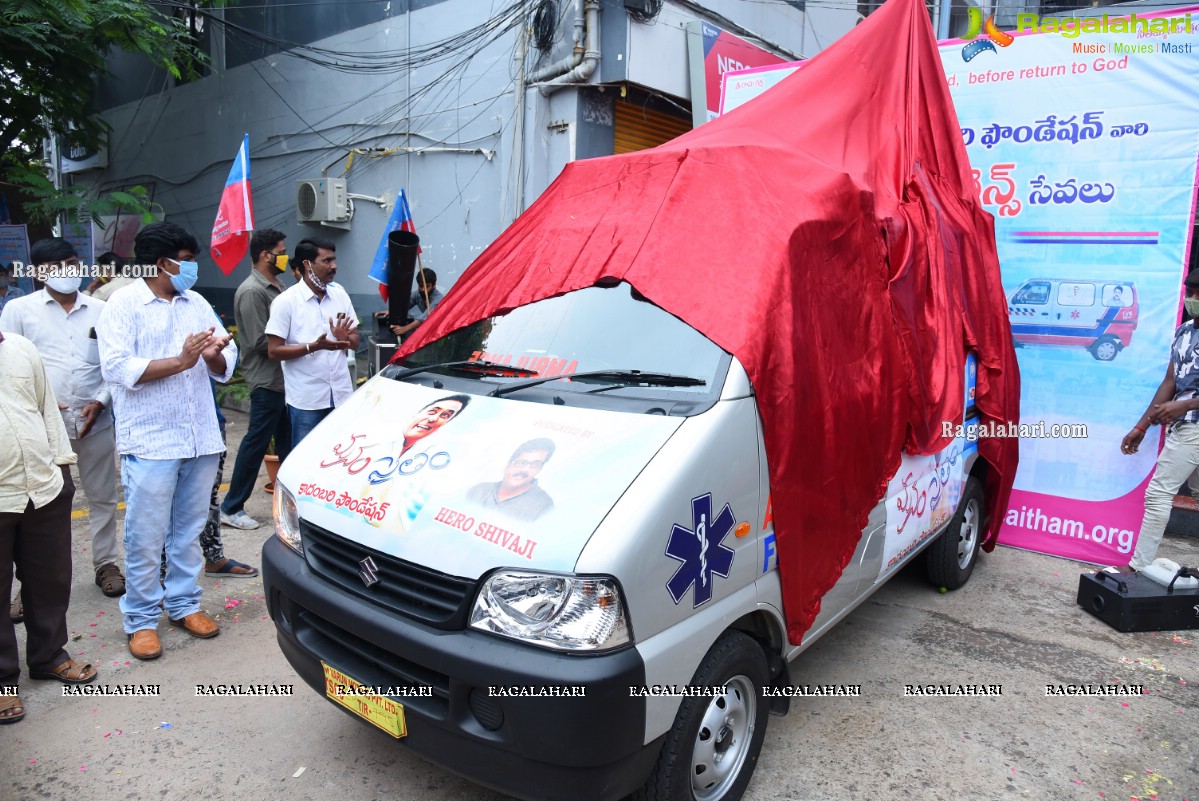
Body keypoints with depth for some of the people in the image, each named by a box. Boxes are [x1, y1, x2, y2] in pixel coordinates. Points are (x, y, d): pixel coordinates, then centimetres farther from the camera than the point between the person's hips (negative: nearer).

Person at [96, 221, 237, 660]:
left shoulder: (197, 304, 12)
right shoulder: (123, 305, -4)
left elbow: (226, 364, 11)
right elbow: (118, 368, -16)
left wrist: (215, 355, -11)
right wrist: (179, 361, -17)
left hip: (200, 438, 5)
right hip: (150, 441, -5)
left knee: (189, 529, 13)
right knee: (145, 537, 2)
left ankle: (184, 603, 26)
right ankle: (141, 619, 15)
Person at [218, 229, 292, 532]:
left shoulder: (275, 287, 14)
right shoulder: (252, 291, -15)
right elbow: (260, 341, -20)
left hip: (284, 379, 9)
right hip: (267, 381, -9)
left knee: (287, 441, 15)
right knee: (256, 443, -2)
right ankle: (231, 508, 10)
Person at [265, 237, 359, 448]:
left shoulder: (340, 294, 7)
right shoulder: (286, 301, -8)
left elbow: (355, 342, 12)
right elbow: (273, 351, -10)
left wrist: (344, 338, -12)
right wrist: (313, 346, -23)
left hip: (341, 394, 5)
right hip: (306, 399, -4)